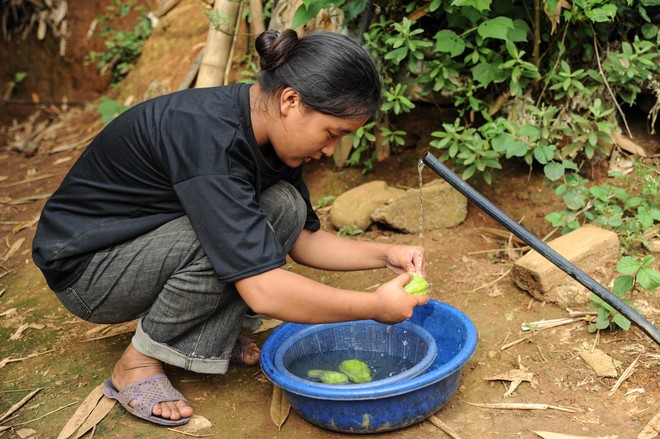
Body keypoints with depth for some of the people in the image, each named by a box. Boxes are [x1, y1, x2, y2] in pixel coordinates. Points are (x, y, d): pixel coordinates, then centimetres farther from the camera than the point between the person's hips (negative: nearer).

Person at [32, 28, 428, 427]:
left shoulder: (268, 126, -8)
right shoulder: (207, 136, -35)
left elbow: (303, 239, 4)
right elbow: (262, 290, -37)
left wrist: (385, 254, -9)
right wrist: (375, 307, -27)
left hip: (153, 237, 8)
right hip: (84, 269, -7)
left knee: (287, 208, -10)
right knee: (232, 237, -31)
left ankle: (201, 340, 1)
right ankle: (139, 363, -10)